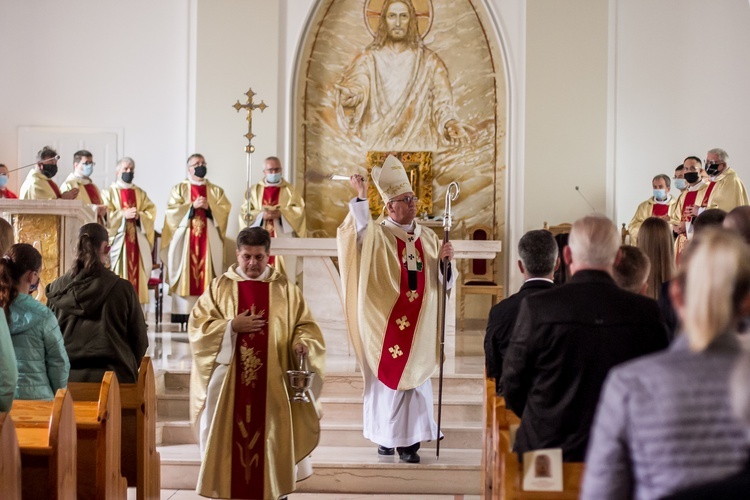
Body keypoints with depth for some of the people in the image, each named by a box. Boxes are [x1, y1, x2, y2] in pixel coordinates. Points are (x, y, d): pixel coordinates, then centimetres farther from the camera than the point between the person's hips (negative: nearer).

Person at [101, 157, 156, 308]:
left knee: (137, 272, 1)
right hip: (118, 239, -3)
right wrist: (123, 214, -19)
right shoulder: (109, 192, 5)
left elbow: (151, 212, 5)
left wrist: (139, 215, -14)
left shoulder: (141, 193, 16)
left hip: (137, 240, 3)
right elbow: (105, 215, -7)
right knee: (118, 274, -7)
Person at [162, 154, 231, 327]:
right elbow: (173, 210, -4)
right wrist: (193, 206, -15)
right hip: (185, 239, -2)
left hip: (209, 240, 2)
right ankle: (184, 313, -9)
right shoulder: (179, 189, 10)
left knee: (207, 273, -4)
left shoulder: (216, 190, 16)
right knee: (185, 274, -7)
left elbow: (225, 211, 2)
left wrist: (209, 207, -13)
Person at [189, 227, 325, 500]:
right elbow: (197, 326, -1)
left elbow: (305, 326, 2)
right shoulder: (219, 287, 4)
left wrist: (302, 344, -19)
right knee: (230, 437, 1)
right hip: (229, 384, 0)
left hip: (272, 386, 0)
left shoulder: (286, 289, 5)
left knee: (271, 437, 3)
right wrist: (232, 326, -14)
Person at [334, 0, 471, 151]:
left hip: (418, 149, 1)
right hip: (375, 148, 0)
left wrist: (450, 124, -19)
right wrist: (349, 98, -33)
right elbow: (355, 86, -9)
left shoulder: (430, 61, 9)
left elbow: (442, 104, 3)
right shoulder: (368, 59, 7)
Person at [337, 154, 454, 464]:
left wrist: (444, 259, -10)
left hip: (419, 322, 4)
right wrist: (360, 197, -37)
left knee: (415, 375, 5)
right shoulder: (377, 235, -4)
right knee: (386, 375, 4)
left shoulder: (428, 237, 8)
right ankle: (384, 435, 19)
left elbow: (442, 281, 10)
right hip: (386, 320, -3)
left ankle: (409, 439, 12)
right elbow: (357, 232, -27)